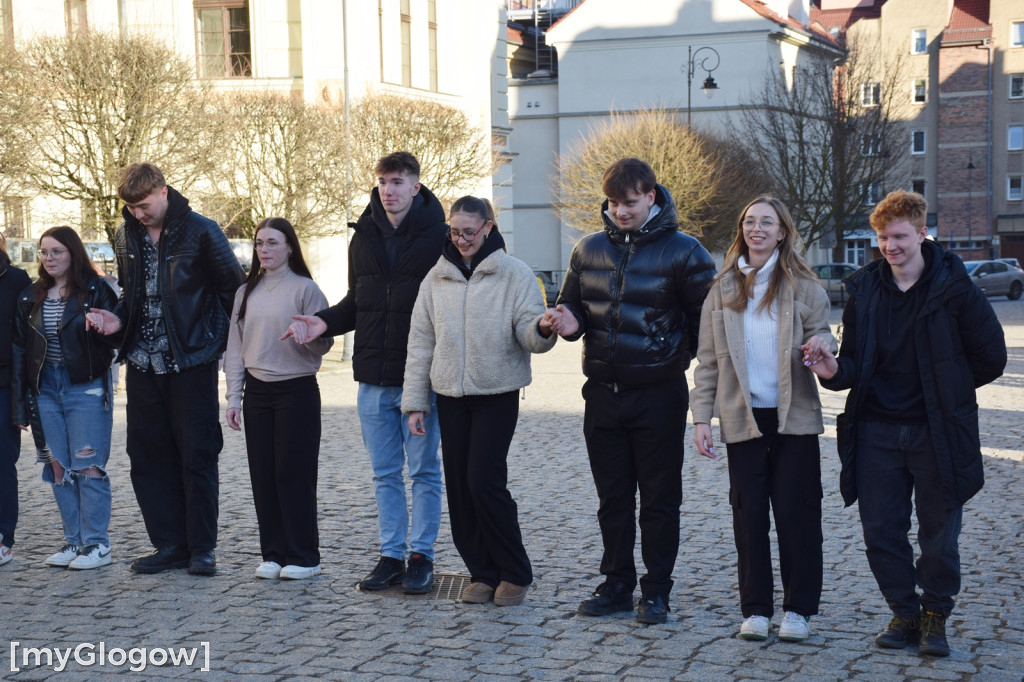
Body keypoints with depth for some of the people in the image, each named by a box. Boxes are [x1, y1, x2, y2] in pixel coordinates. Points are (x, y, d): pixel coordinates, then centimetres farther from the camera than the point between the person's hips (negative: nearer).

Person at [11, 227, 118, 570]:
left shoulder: (96, 290, -4)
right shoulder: (31, 297, 10)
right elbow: (21, 350, 11)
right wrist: (21, 401, 7)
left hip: (86, 387, -5)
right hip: (46, 389, 5)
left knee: (87, 466, -5)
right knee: (58, 467, 7)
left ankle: (96, 544, 4)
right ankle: (74, 541, 16)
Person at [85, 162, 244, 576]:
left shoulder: (201, 232, -7)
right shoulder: (127, 237, 10)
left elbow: (234, 289, -1)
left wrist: (217, 340, -4)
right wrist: (118, 320, 0)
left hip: (191, 363, -6)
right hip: (143, 366, 6)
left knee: (197, 456, -1)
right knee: (148, 456, 7)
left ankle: (201, 548, 8)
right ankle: (170, 545, 16)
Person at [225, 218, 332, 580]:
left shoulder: (305, 288, -4)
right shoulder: (246, 292, 11)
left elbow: (323, 344, -5)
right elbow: (235, 347, 11)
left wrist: (308, 335, -27)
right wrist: (233, 397, 5)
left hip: (297, 390, -5)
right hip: (257, 392, 5)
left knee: (294, 473, -3)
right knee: (263, 475, 6)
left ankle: (303, 556, 4)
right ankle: (273, 554, 14)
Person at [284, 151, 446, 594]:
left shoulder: (439, 236, -6)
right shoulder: (363, 238, 10)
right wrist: (325, 322, 0)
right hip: (373, 379, 5)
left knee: (425, 471, 5)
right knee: (384, 473, 11)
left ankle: (421, 555, 15)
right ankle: (392, 555, 20)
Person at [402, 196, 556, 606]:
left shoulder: (515, 274, -2)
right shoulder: (436, 279, 8)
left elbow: (528, 334, -9)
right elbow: (420, 343, 9)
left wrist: (542, 330, -33)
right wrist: (414, 403, 5)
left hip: (497, 395, -4)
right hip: (451, 397, 4)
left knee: (485, 482, -12)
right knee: (459, 488, 4)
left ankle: (515, 573, 4)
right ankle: (483, 573, 17)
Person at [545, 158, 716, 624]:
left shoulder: (682, 251, -5)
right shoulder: (588, 250, 7)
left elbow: (705, 319, -2)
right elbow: (572, 306, 15)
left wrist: (691, 365, -9)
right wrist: (570, 324, -6)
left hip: (659, 393, -4)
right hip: (603, 393, 4)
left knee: (659, 498, 4)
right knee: (612, 497, 12)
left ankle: (656, 590, 15)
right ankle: (617, 584, 23)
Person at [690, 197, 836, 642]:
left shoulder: (803, 286, 2)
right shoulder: (724, 288, 7)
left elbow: (822, 333, 8)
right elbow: (707, 359, 8)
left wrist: (821, 343, -18)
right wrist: (701, 417, 2)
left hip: (794, 417, -2)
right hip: (742, 418, 2)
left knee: (796, 512, -1)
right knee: (749, 514, 5)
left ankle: (798, 609, 11)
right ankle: (756, 609, 16)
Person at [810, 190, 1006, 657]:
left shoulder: (954, 287, -7)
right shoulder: (863, 290, 4)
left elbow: (991, 356, 0)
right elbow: (855, 364, 7)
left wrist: (945, 391, 6)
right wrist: (835, 371, -15)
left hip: (936, 431, -3)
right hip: (876, 430, 3)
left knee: (939, 533, 3)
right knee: (880, 532, 5)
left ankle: (935, 617, 22)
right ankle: (905, 613, 23)